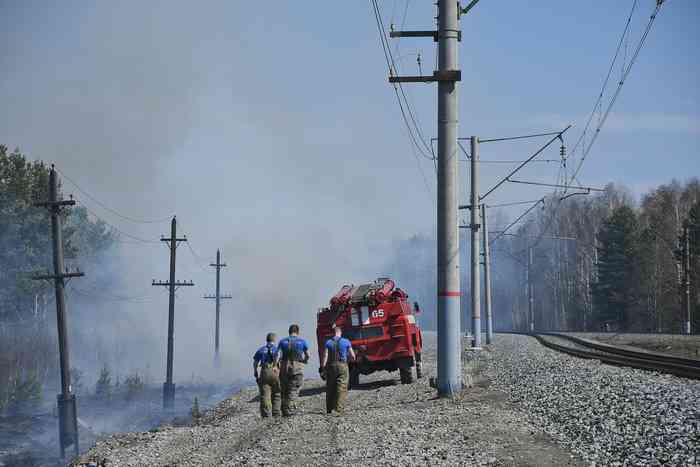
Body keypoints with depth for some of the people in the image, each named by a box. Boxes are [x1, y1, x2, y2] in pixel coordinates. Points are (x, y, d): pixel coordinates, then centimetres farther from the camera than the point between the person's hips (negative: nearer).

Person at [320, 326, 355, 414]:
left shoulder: (328, 342, 2)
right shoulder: (346, 342, 1)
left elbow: (325, 357, -6)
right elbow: (352, 356, 4)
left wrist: (323, 369, -5)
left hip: (331, 367, 2)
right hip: (342, 366, -2)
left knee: (330, 388, 11)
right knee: (342, 388, -2)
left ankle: (329, 409, 14)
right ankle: (340, 408, -13)